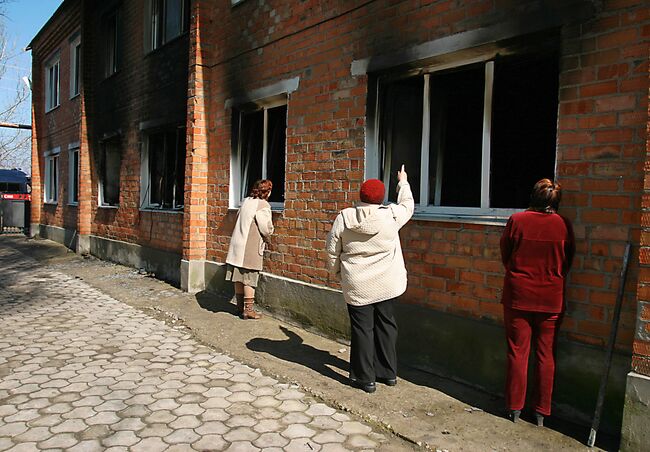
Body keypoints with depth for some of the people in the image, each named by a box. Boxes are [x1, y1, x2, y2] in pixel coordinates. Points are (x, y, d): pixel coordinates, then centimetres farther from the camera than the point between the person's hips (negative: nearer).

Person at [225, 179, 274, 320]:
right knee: (250, 278, -1)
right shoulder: (263, 205, -13)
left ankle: (240, 306, 23)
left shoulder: (246, 201, 9)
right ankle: (248, 309, 3)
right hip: (251, 246, -7)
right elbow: (267, 229, -14)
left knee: (239, 276, 12)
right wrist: (267, 236, 7)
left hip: (238, 243, 7)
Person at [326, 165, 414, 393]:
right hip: (387, 284, 1)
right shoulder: (391, 216, -9)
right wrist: (403, 182, 30)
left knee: (362, 329, 7)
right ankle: (388, 373, 27)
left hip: (357, 286, -1)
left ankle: (365, 378, 15)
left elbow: (332, 250, 0)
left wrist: (335, 272, 17)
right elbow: (407, 205, 13)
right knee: (386, 325, 16)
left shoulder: (344, 218, -8)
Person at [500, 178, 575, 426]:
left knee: (517, 352, 9)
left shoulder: (517, 220, -9)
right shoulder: (564, 225, -7)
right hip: (551, 299, 1)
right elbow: (567, 262, 5)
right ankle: (542, 411, 19)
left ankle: (514, 407, 17)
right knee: (546, 355, 11)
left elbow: (505, 255, 2)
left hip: (518, 296, -1)